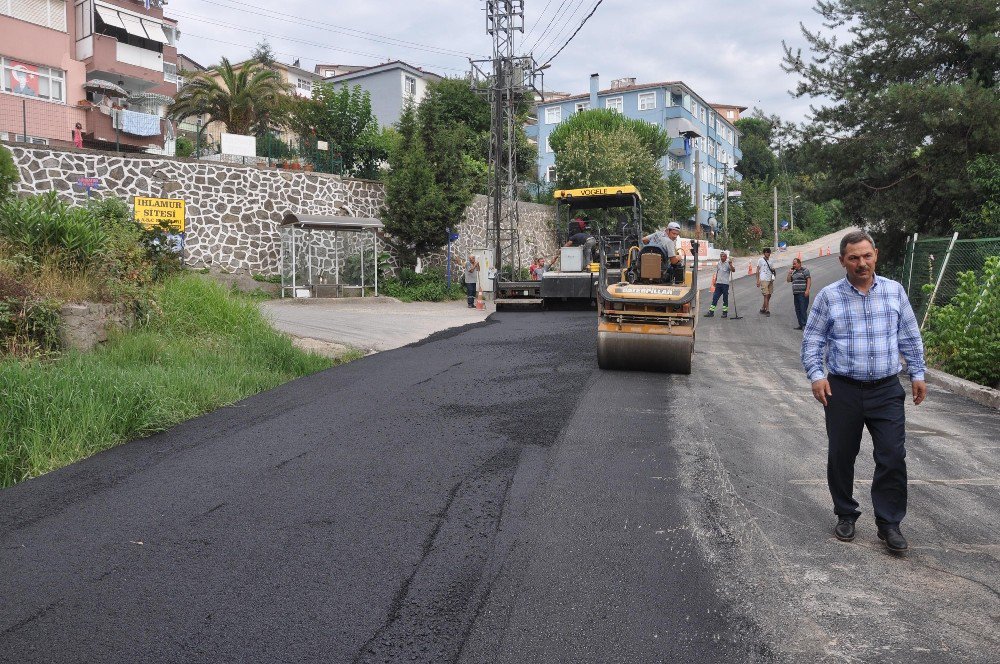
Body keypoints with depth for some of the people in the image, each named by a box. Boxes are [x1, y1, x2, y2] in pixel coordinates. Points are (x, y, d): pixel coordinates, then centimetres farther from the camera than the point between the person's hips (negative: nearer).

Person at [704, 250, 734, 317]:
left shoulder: (728, 263, -6)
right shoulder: (719, 263, 12)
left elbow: (733, 270, -20)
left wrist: (730, 264, -34)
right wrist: (715, 281, 17)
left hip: (725, 283, -5)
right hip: (718, 283, 5)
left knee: (725, 298, 3)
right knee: (715, 297, 4)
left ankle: (725, 312, 12)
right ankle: (711, 312, 6)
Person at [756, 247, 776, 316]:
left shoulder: (770, 260, 16)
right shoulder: (760, 260, -1)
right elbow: (757, 270, -2)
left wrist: (773, 269, 2)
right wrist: (758, 280, -8)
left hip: (770, 280, 6)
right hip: (764, 280, -6)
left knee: (769, 295, 6)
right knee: (766, 295, -10)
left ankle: (762, 309, 18)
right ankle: (767, 310, -8)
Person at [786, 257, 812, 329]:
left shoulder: (805, 270, -2)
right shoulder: (794, 272, 19)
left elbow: (809, 280, -9)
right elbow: (788, 280, 19)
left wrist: (807, 290, -19)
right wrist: (789, 273, 6)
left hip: (803, 294, -8)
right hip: (795, 294, 8)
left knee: (803, 310, -11)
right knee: (797, 310, 7)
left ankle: (805, 324, -11)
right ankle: (801, 325, 12)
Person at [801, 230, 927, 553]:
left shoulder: (895, 291, 5)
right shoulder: (829, 297, -2)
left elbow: (910, 337, 12)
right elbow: (812, 340, 1)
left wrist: (917, 373, 9)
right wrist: (816, 375, -10)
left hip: (887, 390, 1)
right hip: (843, 390, -1)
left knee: (892, 457, -1)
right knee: (841, 457, 8)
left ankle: (889, 523, 13)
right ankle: (846, 515, 27)